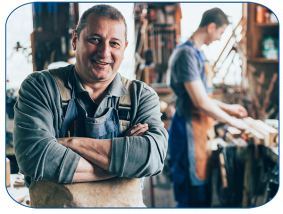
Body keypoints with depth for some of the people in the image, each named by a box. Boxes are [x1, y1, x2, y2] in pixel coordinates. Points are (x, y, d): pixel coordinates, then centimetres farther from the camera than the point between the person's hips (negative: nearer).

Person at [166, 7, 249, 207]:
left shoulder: (198, 53, 12)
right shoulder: (187, 54, -19)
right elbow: (201, 102, -22)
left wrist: (228, 108, 21)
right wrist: (232, 121, -11)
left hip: (201, 129, 10)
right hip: (189, 131, -10)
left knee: (203, 190, 16)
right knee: (193, 194, 1)